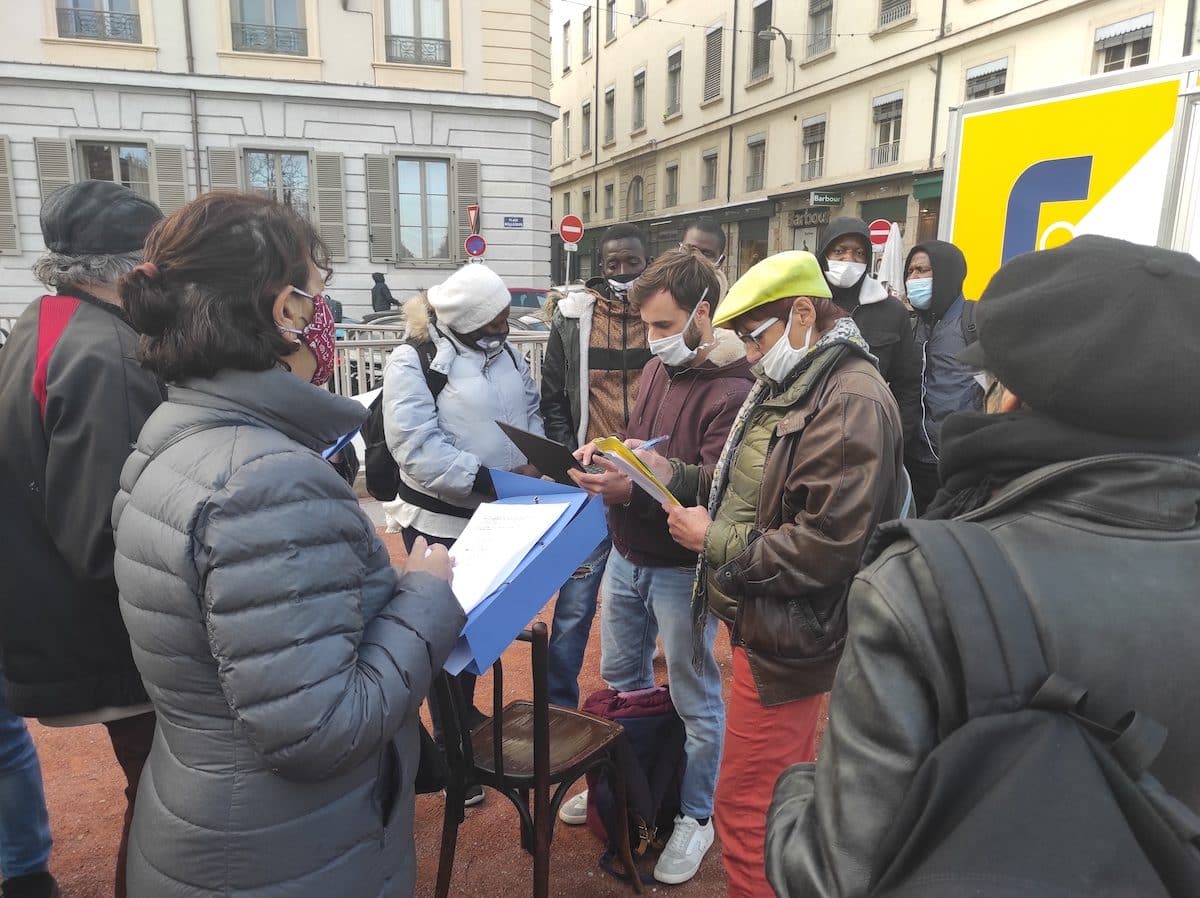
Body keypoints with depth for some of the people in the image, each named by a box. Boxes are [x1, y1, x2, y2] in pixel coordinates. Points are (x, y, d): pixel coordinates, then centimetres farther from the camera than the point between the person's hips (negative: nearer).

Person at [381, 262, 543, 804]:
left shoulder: (504, 352, 5)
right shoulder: (414, 360, -16)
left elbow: (530, 410, 13)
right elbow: (419, 450, -24)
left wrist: (533, 459, -7)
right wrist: (493, 480, -29)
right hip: (441, 521, -6)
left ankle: (466, 719, 44)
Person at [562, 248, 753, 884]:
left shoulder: (732, 390, -21)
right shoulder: (656, 368, 5)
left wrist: (634, 489, -34)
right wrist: (608, 453, -5)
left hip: (681, 570, -8)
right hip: (626, 556, 8)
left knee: (694, 698, 12)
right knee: (620, 679, 23)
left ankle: (695, 815, 33)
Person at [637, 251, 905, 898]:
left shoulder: (852, 402, -21)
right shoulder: (785, 385, 11)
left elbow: (824, 549, -27)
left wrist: (714, 542, -18)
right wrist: (674, 473, 0)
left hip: (787, 638, -10)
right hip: (760, 619, 10)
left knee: (745, 808, 4)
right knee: (786, 789, 25)